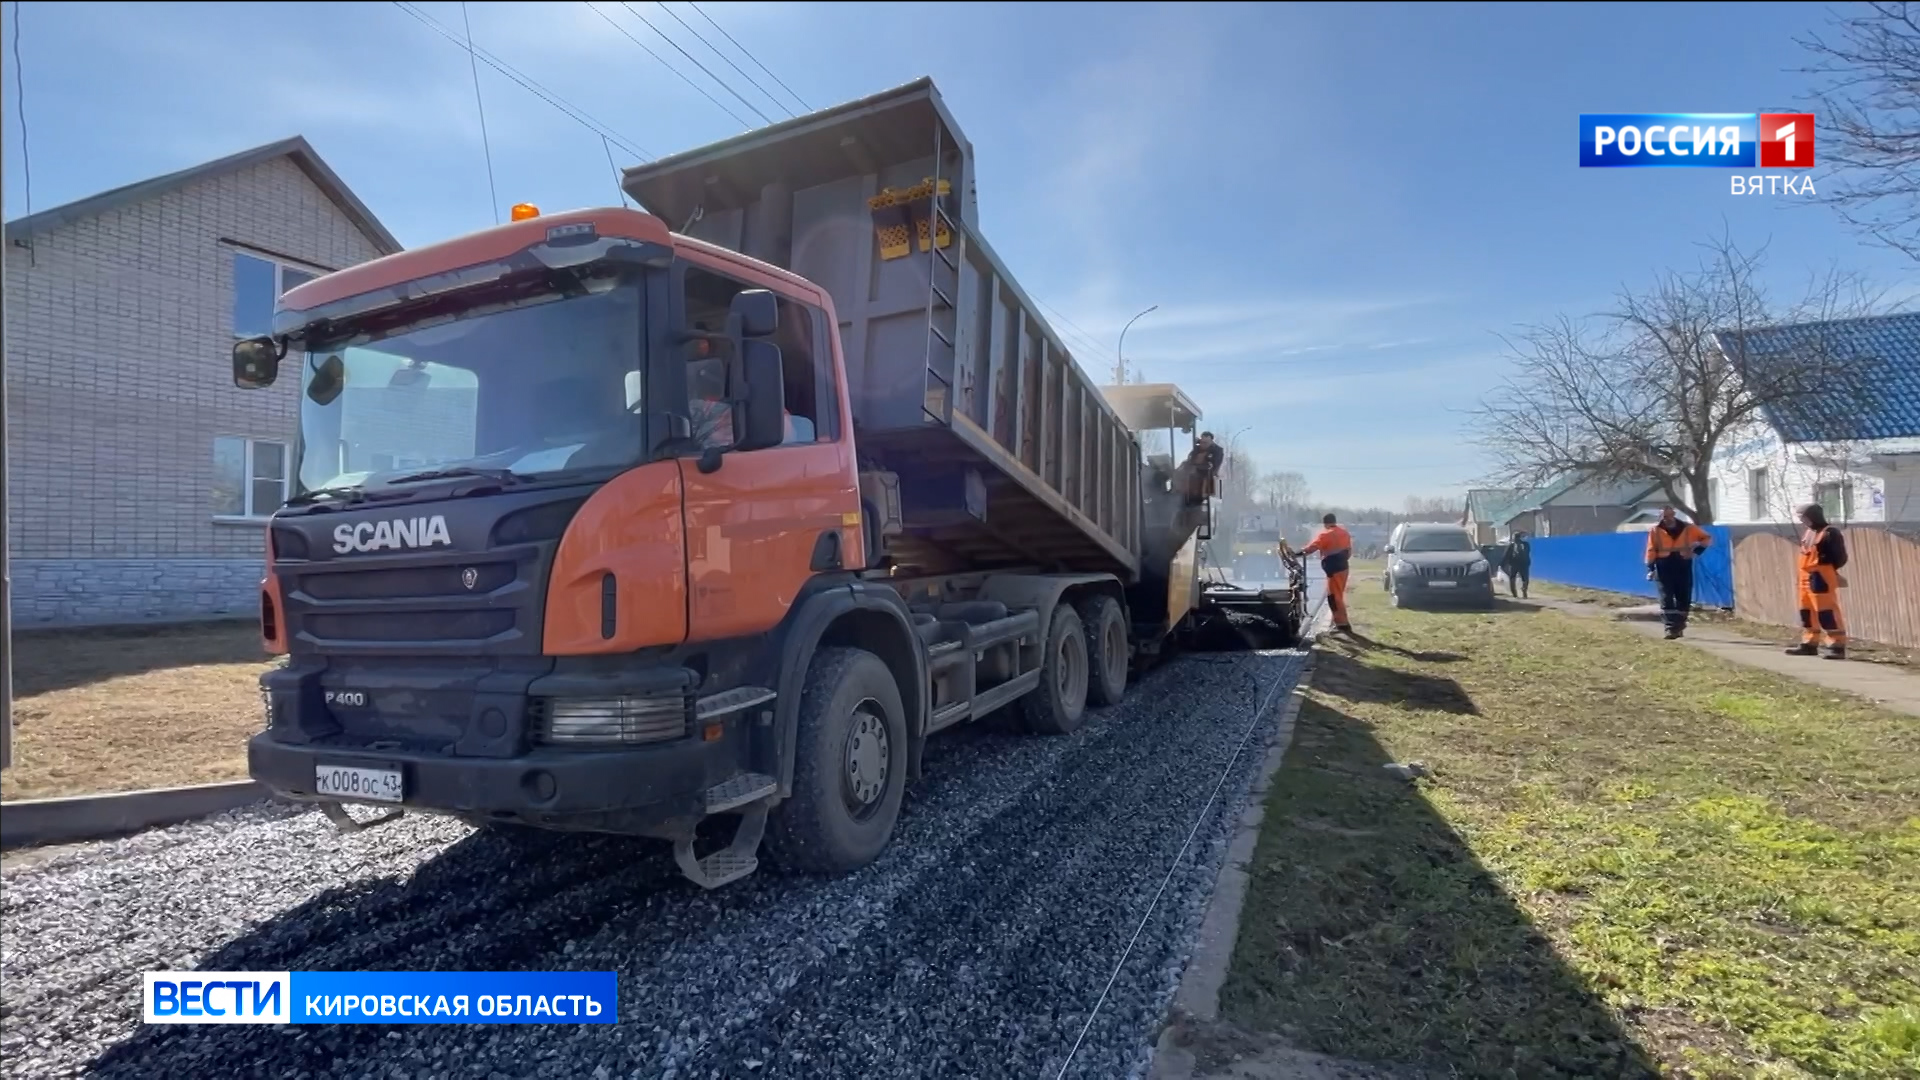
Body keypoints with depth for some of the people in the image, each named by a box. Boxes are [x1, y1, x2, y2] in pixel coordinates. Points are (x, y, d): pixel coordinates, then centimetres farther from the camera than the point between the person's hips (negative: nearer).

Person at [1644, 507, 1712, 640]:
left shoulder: (1687, 528, 2)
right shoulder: (1655, 530, 0)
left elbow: (1707, 538, 11)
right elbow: (1651, 550, 1)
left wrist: (1697, 551, -2)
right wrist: (1650, 568, -4)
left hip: (1683, 566, 2)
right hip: (1664, 566, -2)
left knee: (1684, 598, 6)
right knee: (1666, 599, -8)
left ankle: (1679, 626, 20)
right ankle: (1671, 628, -10)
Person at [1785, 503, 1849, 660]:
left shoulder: (1830, 533, -10)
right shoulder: (1807, 533, 17)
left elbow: (1840, 557, -13)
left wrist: (1824, 569, -14)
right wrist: (1804, 574, 11)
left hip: (1822, 580, -9)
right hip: (1806, 579, 9)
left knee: (1827, 613, -9)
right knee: (1807, 612, 14)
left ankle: (1837, 646, -6)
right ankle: (1809, 644, 23)